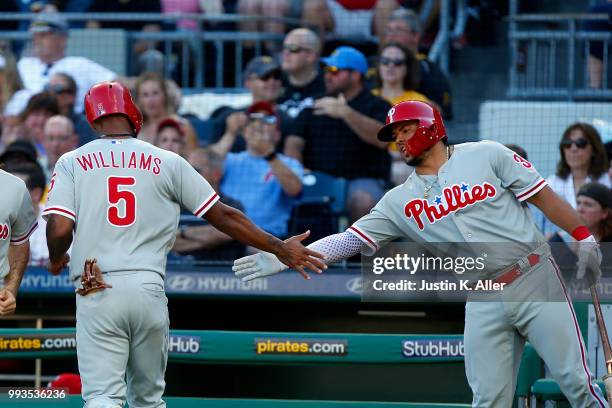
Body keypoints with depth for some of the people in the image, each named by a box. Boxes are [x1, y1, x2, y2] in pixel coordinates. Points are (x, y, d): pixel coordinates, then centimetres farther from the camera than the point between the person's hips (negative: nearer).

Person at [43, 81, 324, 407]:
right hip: (149, 291, 2)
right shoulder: (167, 162, 8)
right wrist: (279, 248, 18)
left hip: (96, 294, -2)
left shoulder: (72, 162, 4)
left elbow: (59, 230, -8)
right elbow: (223, 215, 8)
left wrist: (56, 259, 16)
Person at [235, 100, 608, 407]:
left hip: (536, 280, -3)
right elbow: (350, 241, 6)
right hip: (484, 302, 3)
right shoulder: (399, 201, 10)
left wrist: (584, 237, -6)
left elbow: (543, 196, 2)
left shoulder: (486, 156, 1)